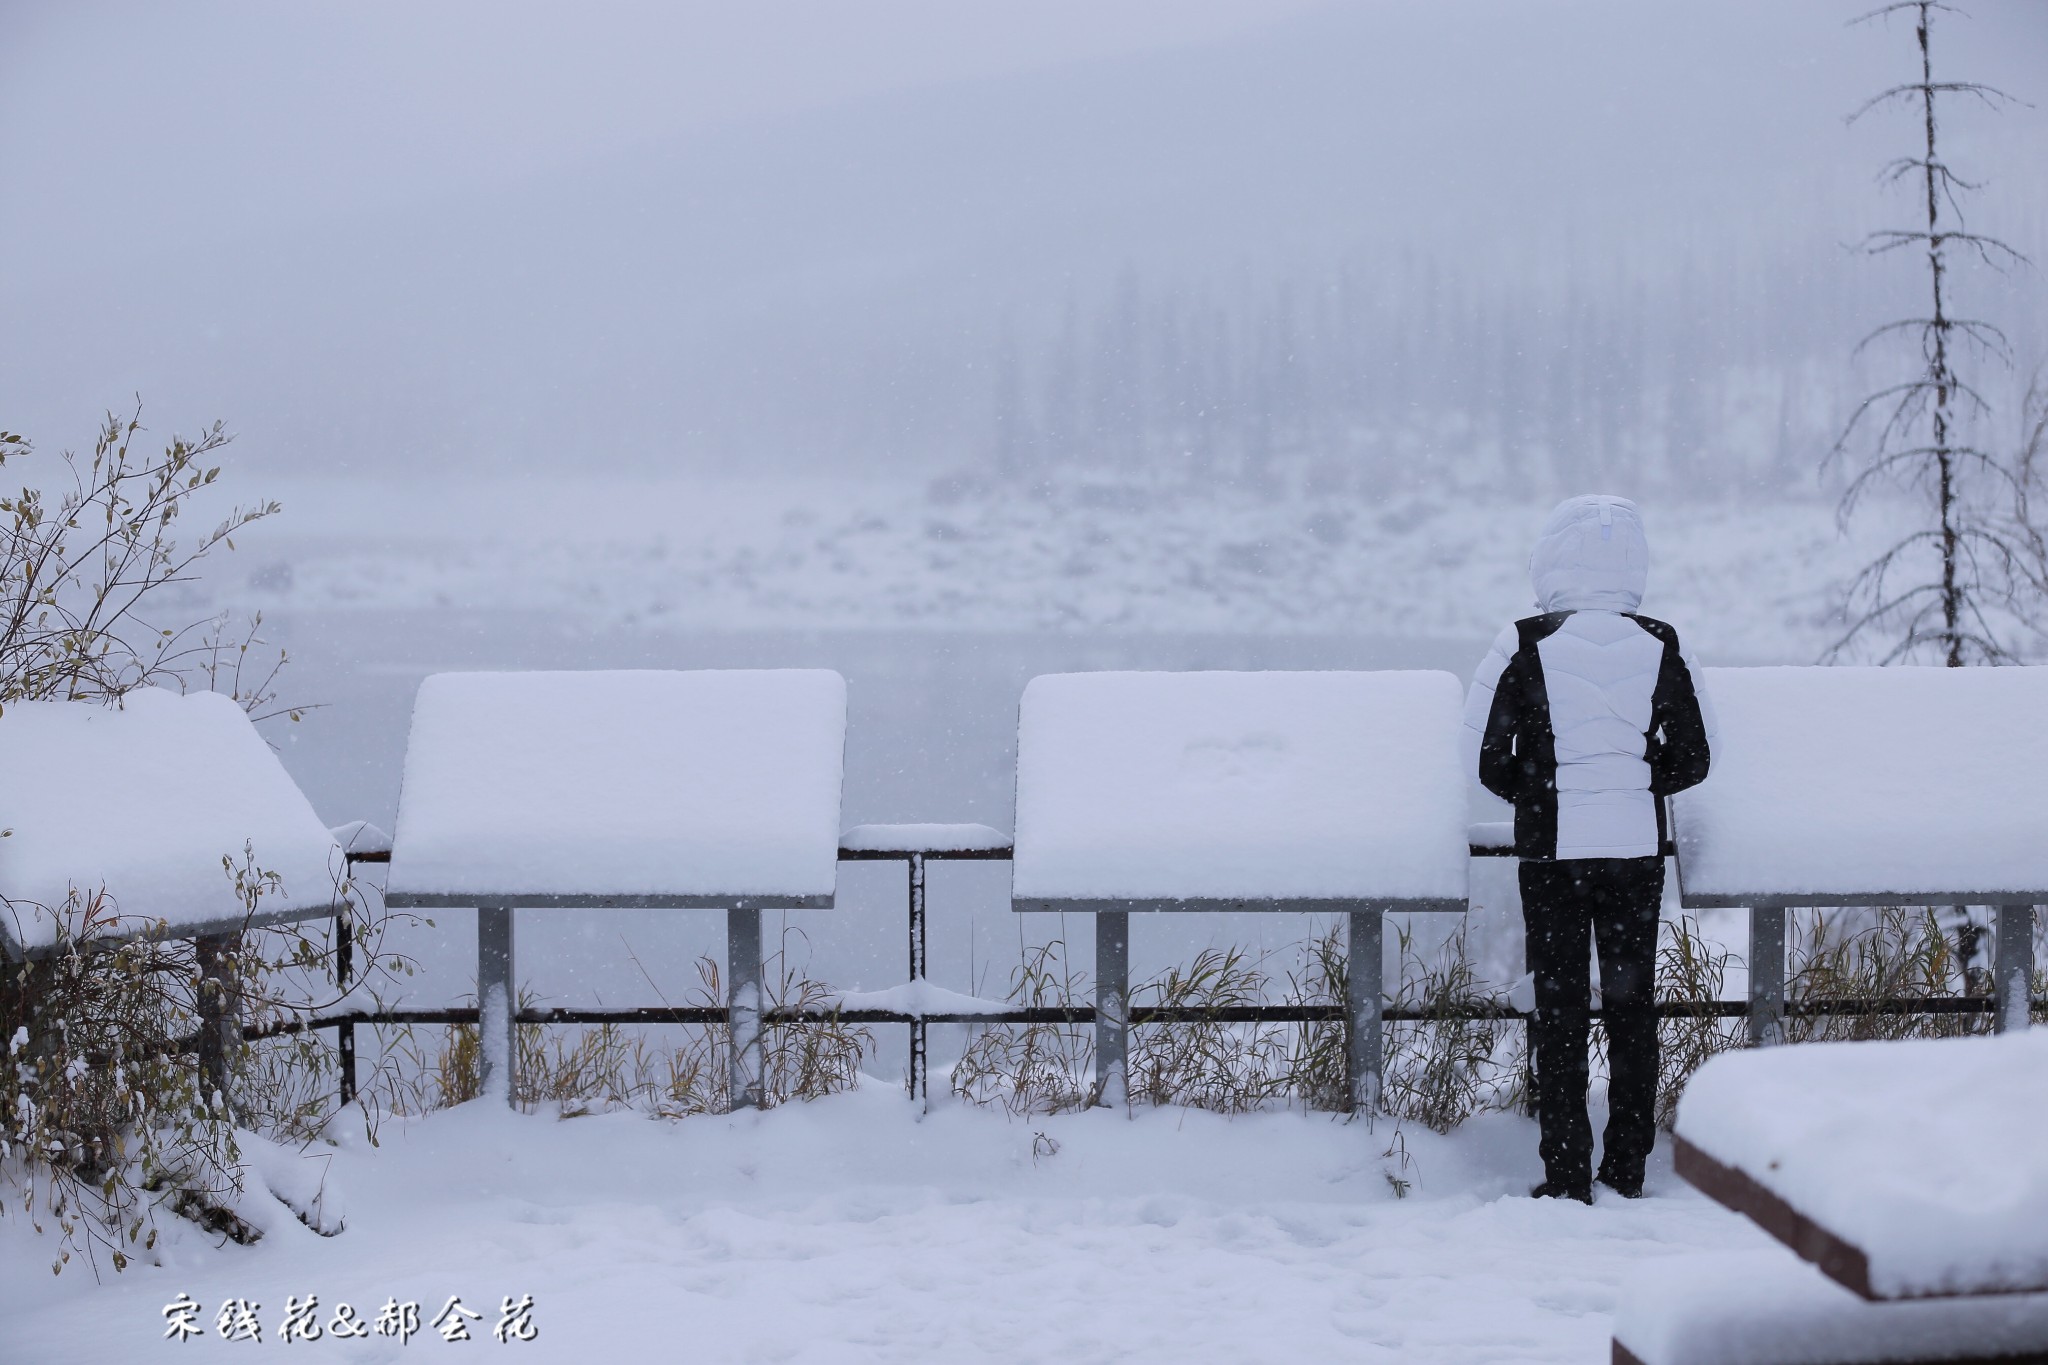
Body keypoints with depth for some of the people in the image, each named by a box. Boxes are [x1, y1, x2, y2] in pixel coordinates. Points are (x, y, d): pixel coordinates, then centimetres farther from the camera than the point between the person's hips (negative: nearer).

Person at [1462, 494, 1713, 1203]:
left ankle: (1568, 1173, 4)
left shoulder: (1524, 646, -8)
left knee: (1558, 1005, 4)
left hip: (1552, 850, -2)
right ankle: (1627, 1165, 17)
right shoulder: (1662, 647, -2)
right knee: (1632, 1000, 11)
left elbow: (1486, 758, -5)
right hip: (1638, 847, 2)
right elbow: (1694, 758, 5)